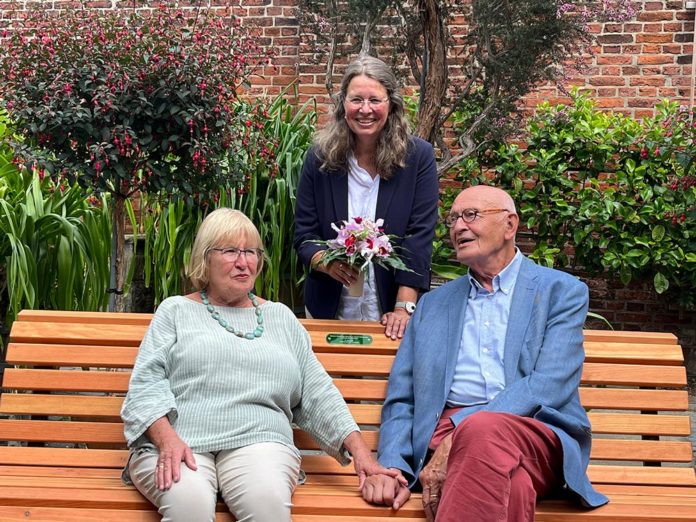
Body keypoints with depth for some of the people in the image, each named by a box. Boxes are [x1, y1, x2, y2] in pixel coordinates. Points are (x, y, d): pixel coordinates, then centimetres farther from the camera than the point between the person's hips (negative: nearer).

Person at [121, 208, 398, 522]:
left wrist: (359, 449, 4)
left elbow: (317, 395, 17)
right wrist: (167, 439, -15)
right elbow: (146, 383, 5)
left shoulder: (280, 317, 23)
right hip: (176, 444, -1)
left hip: (258, 441, 2)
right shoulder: (176, 311, 16)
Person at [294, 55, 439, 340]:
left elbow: (420, 235, -12)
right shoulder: (320, 157, -3)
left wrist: (404, 307, -18)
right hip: (330, 309, 1)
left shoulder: (418, 156, -8)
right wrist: (327, 263, -22)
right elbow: (304, 236, 0)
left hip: (391, 309, -1)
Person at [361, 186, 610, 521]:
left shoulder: (562, 292, 12)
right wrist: (391, 467, -3)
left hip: (536, 433, -1)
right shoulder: (432, 304, 25)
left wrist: (459, 435, -17)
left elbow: (549, 384, -5)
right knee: (509, 489, -38)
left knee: (482, 432, -40)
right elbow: (400, 400, 18)